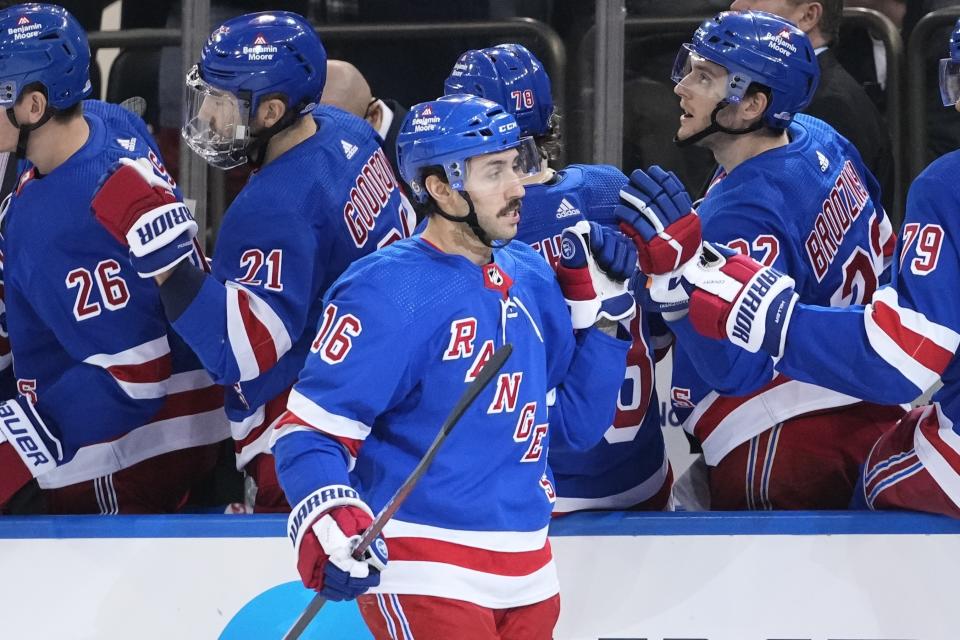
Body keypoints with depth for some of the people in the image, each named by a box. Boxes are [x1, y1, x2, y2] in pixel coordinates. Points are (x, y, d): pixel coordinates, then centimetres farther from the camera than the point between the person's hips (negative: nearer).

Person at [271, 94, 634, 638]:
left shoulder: (533, 279, 8)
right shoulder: (390, 292, -14)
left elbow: (575, 424, 13)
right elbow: (312, 427, -14)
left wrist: (599, 310, 4)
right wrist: (327, 517, -32)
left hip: (528, 577, 8)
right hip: (423, 576, -7)